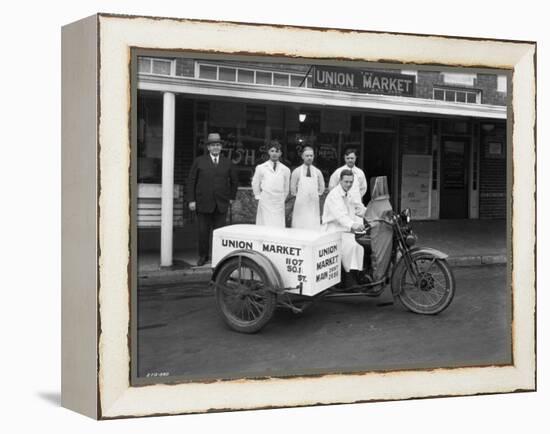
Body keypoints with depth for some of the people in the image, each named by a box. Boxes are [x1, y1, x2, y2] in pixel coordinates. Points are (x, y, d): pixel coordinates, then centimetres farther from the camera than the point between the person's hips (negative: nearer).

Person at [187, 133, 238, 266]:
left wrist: (232, 197, 14)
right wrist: (191, 200, -4)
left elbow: (234, 180, 21)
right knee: (203, 231, 3)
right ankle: (203, 256, 17)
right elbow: (191, 181, 3)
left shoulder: (227, 163, 9)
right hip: (203, 203, -1)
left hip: (221, 205, 1)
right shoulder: (199, 161, 3)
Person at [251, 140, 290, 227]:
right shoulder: (261, 168, 3)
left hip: (279, 204, 1)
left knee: (279, 228, -4)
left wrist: (282, 199, 12)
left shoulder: (285, 170, 6)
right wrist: (258, 197, 9)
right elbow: (255, 184, 12)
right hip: (265, 203, -1)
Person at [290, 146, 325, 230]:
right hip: (301, 206, -2)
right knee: (300, 228, -7)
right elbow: (293, 190, 4)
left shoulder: (317, 172, 7)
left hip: (314, 206, 2)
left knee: (314, 228, -5)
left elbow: (322, 188, 19)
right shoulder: (297, 172, 0)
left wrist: (316, 195, 10)